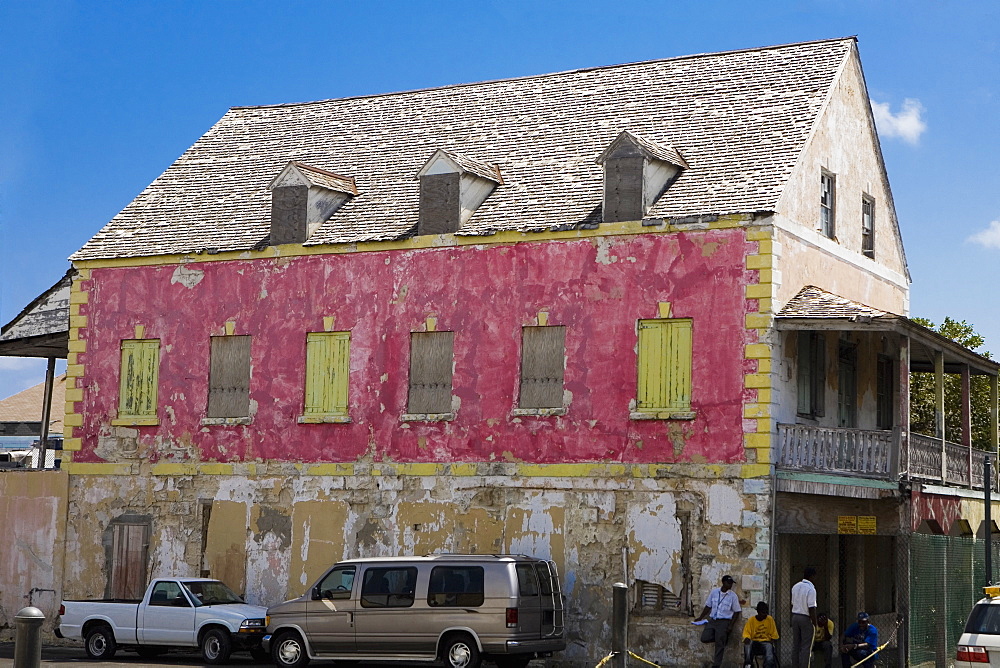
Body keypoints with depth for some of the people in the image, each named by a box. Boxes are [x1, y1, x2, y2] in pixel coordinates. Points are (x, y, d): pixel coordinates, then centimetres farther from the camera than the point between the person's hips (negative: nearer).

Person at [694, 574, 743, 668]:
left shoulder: (733, 596, -4)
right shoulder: (714, 592, 4)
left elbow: (736, 612, 0)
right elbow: (708, 606, 14)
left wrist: (731, 625, -8)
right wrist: (700, 618, 15)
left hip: (724, 622, -3)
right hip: (712, 620, 3)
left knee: (719, 644, -7)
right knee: (704, 638, -11)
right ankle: (724, 639, 13)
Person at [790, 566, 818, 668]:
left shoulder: (795, 587, 7)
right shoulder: (811, 589, -16)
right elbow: (811, 608, -18)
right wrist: (815, 623, -12)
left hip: (795, 617, 7)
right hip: (806, 618, -7)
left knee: (795, 645, 12)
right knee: (805, 647, -1)